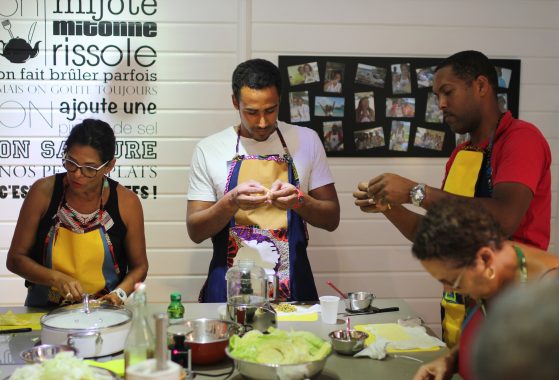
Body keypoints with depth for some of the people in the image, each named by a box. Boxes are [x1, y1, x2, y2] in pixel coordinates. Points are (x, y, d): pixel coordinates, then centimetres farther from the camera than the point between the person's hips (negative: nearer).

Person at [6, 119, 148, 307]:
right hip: (44, 311, -1)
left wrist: (119, 293, -12)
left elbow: (139, 266, 6)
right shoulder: (43, 192, -6)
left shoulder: (126, 202, -6)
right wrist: (57, 278, -15)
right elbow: (15, 258, 1)